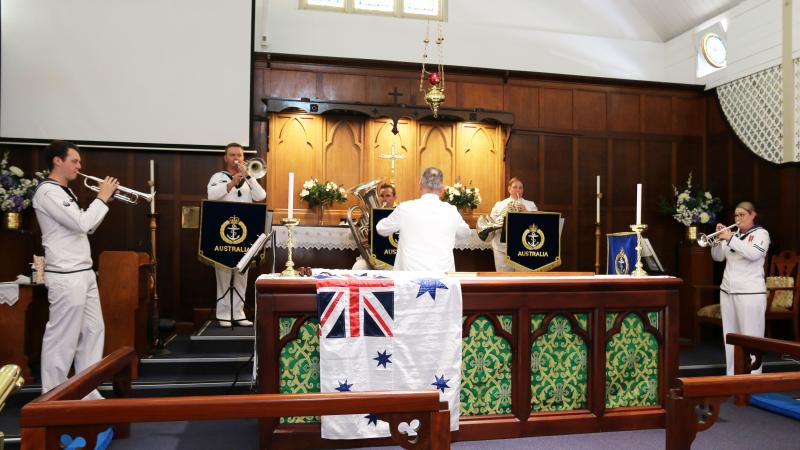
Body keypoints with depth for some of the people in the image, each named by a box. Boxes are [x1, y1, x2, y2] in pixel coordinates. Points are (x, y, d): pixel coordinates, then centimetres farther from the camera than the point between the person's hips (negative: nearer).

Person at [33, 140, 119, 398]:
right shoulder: (47, 192, -13)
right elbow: (81, 223, -22)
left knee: (93, 330, 12)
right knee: (62, 338, -1)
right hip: (66, 277, -10)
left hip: (84, 273, 10)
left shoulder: (65, 192, 17)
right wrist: (102, 198, -9)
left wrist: (104, 202, 10)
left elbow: (86, 227, 20)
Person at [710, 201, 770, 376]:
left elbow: (753, 254, -19)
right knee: (730, 336, 9)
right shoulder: (733, 234, 14)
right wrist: (718, 239, -5)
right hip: (727, 291, 6)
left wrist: (731, 239, -18)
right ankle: (732, 374, 17)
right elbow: (718, 257, 11)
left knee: (750, 337, -5)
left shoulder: (761, 233, 0)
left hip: (751, 293, -6)